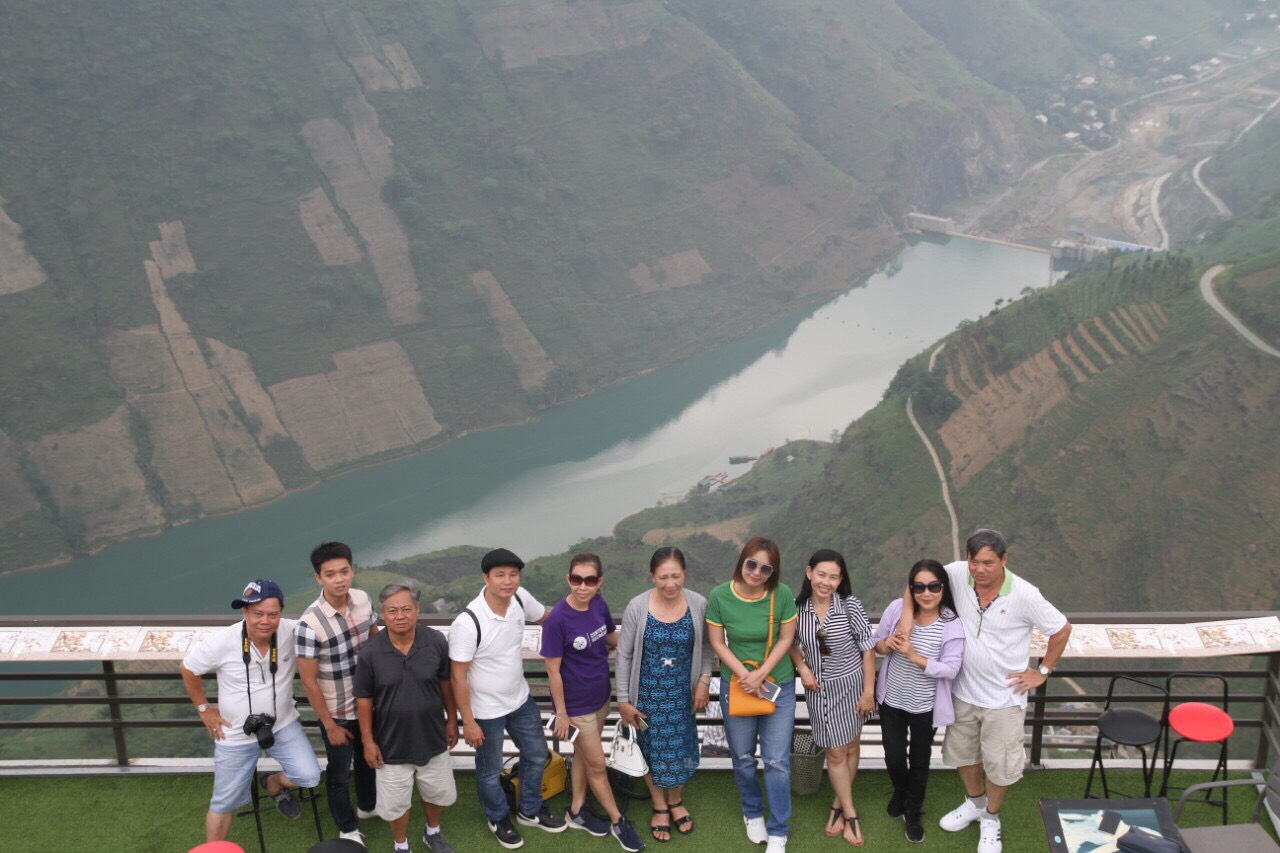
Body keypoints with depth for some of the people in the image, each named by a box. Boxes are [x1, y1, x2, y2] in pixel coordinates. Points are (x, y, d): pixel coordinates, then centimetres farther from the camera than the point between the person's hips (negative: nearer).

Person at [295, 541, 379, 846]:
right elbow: (308, 681, -20)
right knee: (339, 772, 17)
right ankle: (348, 828, 41)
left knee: (367, 759, 27)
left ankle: (368, 805, 54)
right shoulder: (310, 623, -29)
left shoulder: (363, 599, -13)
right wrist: (330, 725, -14)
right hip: (337, 713, -5)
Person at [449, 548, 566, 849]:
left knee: (536, 756, 22)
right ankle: (498, 819, 44)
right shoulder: (467, 623, -31)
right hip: (486, 710, -6)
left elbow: (547, 618, 8)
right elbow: (458, 676, -22)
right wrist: (468, 721, -18)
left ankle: (530, 811, 47)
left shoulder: (520, 599, -14)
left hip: (521, 699, 6)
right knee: (490, 771, 16)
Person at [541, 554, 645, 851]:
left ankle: (576, 811, 41)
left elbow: (613, 639, 10)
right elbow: (553, 670, -19)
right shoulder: (557, 619, -27)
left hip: (600, 696, 6)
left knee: (583, 754, 23)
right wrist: (561, 713, -14)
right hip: (576, 704, -6)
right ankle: (618, 821, 29)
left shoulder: (599, 604, -9)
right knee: (597, 764, 10)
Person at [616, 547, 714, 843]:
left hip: (682, 693, 2)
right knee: (653, 750, 13)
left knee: (681, 748, 15)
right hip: (648, 693, -2)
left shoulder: (699, 604, -13)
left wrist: (704, 679, -6)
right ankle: (660, 807, 36)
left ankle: (675, 801, 41)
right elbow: (624, 655, -9)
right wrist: (623, 700, -7)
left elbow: (706, 646, 3)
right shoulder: (637, 607, -18)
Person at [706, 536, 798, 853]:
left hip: (779, 685, -1)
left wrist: (760, 674, -17)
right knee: (742, 757, 15)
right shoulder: (719, 596, -16)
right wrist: (744, 675, -16)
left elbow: (786, 639, -8)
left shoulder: (782, 594, -17)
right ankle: (752, 813, 40)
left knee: (777, 760, 1)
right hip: (736, 685, 1)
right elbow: (717, 643, -7)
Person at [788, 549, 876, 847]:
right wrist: (802, 669, -7)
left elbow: (868, 649, -10)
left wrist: (869, 692, -9)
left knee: (851, 747, 13)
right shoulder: (798, 607, -11)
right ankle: (850, 814, 21)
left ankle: (839, 804, 34)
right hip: (820, 689, 1)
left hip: (851, 684, -1)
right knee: (835, 753, 6)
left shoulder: (851, 605, -17)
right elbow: (792, 642, 9)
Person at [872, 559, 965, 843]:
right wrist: (886, 644, -25)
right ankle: (900, 793, 49)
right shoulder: (896, 608, -14)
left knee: (919, 761, 17)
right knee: (893, 757, 16)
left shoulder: (951, 624, -20)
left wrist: (914, 656, -32)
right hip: (891, 700, 2)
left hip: (925, 706, -2)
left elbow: (950, 670, -21)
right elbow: (876, 643, -1)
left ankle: (912, 812, 41)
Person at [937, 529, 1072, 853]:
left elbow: (1061, 629, -10)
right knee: (961, 752, 22)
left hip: (1004, 698, -3)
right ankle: (975, 802, 50)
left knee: (999, 763, 11)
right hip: (963, 691, 3)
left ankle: (990, 818, 38)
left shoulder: (1024, 595, -24)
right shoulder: (957, 574, -18)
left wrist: (1043, 671, -5)